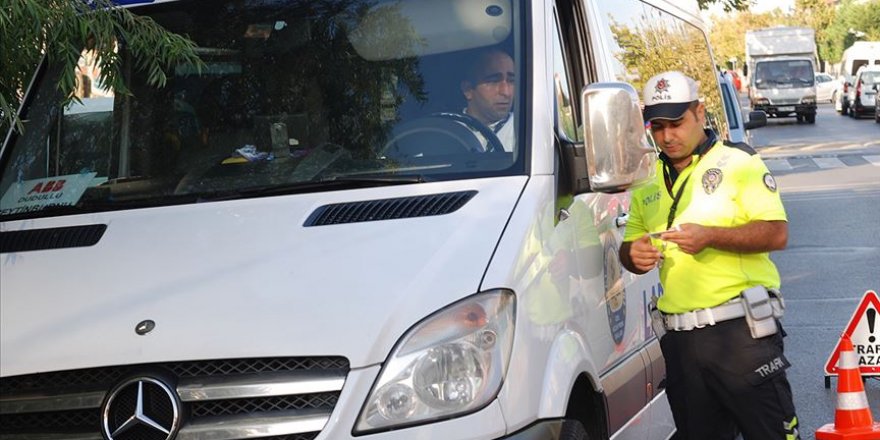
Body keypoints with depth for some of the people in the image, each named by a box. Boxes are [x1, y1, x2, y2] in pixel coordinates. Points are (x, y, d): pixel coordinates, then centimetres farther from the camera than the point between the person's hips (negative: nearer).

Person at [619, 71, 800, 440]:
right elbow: (630, 244, 22)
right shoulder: (648, 182, 17)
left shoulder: (738, 163, 0)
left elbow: (777, 233, -9)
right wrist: (633, 255, -3)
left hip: (740, 329, -5)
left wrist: (710, 236, -22)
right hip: (679, 339, 5)